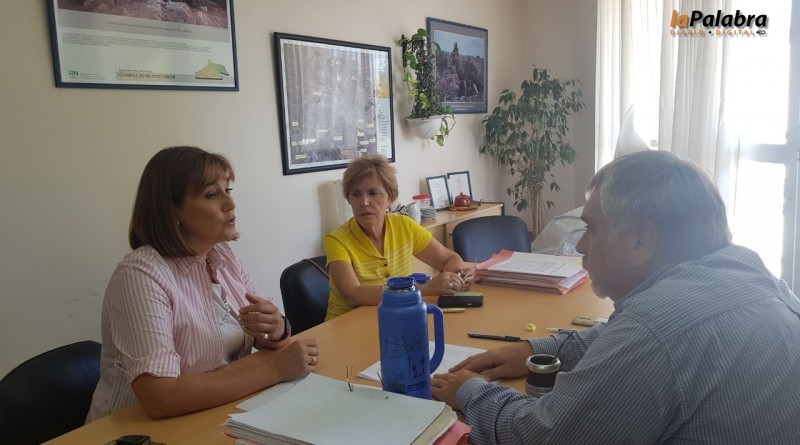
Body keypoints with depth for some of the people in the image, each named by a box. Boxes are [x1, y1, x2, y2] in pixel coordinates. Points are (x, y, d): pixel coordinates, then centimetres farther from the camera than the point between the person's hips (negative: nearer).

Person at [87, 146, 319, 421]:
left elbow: (272, 335, 2)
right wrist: (274, 367, -25)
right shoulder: (141, 275, -20)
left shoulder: (223, 255, 0)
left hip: (219, 416, 6)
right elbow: (159, 398, -28)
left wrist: (276, 330, -21)